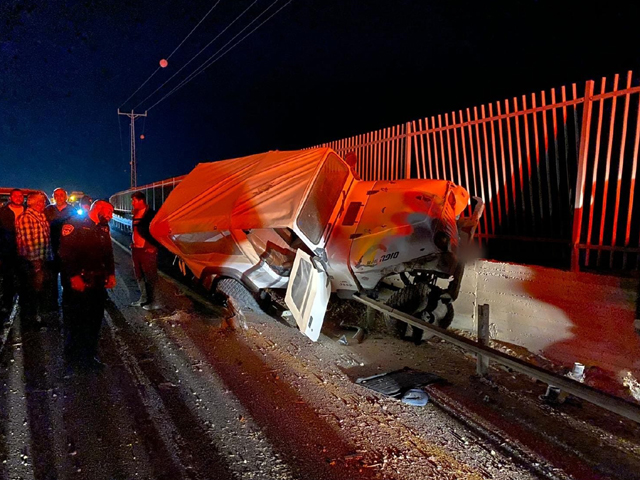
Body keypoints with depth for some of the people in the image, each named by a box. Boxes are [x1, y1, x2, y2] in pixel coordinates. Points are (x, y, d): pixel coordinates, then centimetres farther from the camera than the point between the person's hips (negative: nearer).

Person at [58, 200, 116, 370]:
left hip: (98, 283, 7)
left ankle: (89, 356, 24)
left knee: (94, 320, 11)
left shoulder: (104, 228, 15)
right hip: (77, 282, -7)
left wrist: (111, 274, 14)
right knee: (74, 320, 1)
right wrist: (74, 276, -18)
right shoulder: (75, 224, -8)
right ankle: (73, 359, 16)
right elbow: (65, 252, -14)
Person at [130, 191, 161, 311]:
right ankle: (143, 299, 27)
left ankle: (153, 301, 4)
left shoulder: (150, 214, -13)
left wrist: (153, 247, -14)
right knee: (139, 276, 15)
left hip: (147, 250, -9)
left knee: (150, 276, -3)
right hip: (136, 249, 9)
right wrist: (133, 243, 16)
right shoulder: (136, 214, 12)